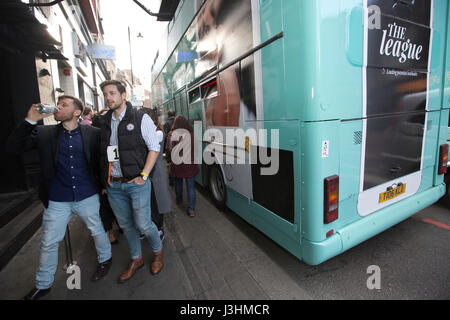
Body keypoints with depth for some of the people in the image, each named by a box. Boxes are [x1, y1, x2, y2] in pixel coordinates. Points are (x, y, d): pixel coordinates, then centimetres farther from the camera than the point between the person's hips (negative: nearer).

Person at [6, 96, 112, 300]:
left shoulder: (92, 133, -3)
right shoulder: (45, 133, 1)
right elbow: (14, 147, -6)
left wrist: (102, 183, -1)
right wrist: (30, 120, -16)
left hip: (87, 196, -1)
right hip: (57, 200, 2)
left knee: (97, 231, 16)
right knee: (48, 243, 13)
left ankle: (105, 259, 44)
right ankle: (43, 285, 35)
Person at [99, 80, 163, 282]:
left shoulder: (140, 118, -4)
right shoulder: (104, 122, 10)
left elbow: (154, 148, -6)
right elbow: (102, 153, 16)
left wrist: (143, 176, -13)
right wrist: (105, 178, 6)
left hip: (136, 183, -5)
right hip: (113, 185, 5)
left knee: (143, 224, 1)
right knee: (126, 225, 16)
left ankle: (157, 252, 31)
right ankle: (136, 259, 36)